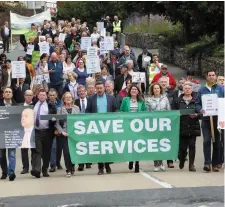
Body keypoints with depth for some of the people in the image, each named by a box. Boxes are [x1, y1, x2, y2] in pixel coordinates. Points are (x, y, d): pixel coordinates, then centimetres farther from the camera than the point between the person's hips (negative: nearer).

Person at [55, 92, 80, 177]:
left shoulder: (76, 108, 11)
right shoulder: (60, 109, 6)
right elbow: (57, 123, 3)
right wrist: (62, 132, -9)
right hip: (64, 134, -1)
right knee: (66, 152, -7)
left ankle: (72, 166, 25)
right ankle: (69, 170, 1)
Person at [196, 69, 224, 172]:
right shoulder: (202, 90, 9)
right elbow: (197, 104, 8)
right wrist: (200, 110, -13)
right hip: (206, 118, -1)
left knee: (217, 142, 5)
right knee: (206, 141, -12)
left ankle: (215, 164, 12)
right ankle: (207, 163, -14)